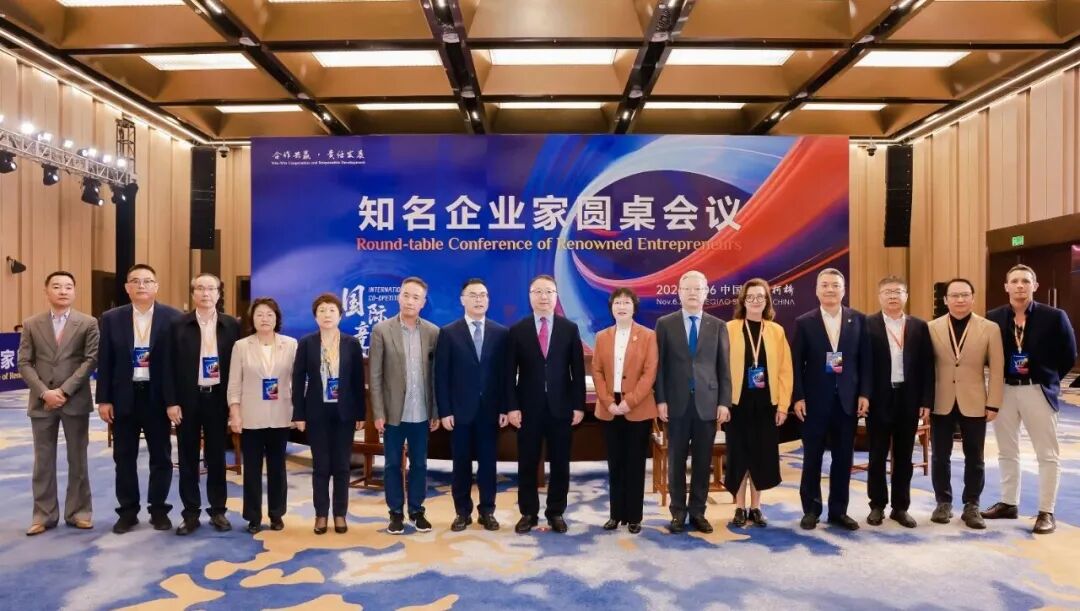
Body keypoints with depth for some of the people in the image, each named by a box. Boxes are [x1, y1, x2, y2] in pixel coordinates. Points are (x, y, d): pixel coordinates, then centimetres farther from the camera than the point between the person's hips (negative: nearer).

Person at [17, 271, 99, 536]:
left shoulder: (88, 323, 1)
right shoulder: (31, 324, 7)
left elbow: (91, 360, -6)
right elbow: (24, 363, 2)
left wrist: (64, 390, -14)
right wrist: (44, 392, -11)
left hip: (76, 401, -2)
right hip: (41, 402, 2)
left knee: (78, 459, 6)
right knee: (43, 461, 7)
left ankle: (79, 512, 15)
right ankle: (44, 515, 16)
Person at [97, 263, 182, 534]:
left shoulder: (174, 318, -3)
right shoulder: (111, 318, 4)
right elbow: (104, 362, 4)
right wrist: (103, 399, -1)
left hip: (158, 397, -1)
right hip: (123, 397, 2)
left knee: (161, 457, 7)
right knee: (124, 457, 10)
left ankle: (159, 510, 20)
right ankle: (127, 511, 22)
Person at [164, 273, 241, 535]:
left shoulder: (232, 325, 2)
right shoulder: (179, 325, 1)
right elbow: (171, 365, 0)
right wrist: (171, 402, -6)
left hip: (218, 398, 0)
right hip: (188, 399, 0)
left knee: (216, 456, 8)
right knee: (188, 458, 6)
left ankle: (218, 511, 18)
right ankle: (190, 513, 16)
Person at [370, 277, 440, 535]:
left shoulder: (433, 332, 1)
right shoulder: (382, 330, -4)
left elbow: (436, 375, 3)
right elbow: (375, 375, -4)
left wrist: (436, 412, 2)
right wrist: (378, 413, -8)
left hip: (421, 413, 2)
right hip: (393, 412, -1)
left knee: (419, 464, 11)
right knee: (393, 464, 9)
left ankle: (417, 511, 24)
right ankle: (396, 513, 22)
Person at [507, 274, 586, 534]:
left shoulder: (570, 329, 4)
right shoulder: (517, 330, 2)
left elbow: (578, 371, 3)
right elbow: (510, 373, 0)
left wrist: (579, 405, -3)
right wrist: (512, 407, -7)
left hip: (560, 407, 1)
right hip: (528, 408, 0)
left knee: (560, 464, 7)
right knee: (527, 464, 7)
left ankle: (556, 512, 21)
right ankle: (528, 513, 20)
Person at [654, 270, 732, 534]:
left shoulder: (718, 326, 7)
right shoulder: (665, 324, 3)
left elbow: (724, 368, 5)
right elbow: (659, 365, 1)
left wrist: (724, 402, -2)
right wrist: (660, 400, -5)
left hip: (707, 403, 1)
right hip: (677, 403, -1)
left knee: (703, 461, 7)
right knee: (676, 460, 5)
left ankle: (698, 511, 18)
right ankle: (678, 512, 16)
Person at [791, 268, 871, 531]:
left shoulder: (859, 320, 5)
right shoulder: (804, 322, 0)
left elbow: (865, 360, 5)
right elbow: (797, 363, -2)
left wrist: (864, 394, -2)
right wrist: (798, 397, -8)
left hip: (848, 399, 2)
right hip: (815, 400, -2)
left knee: (843, 458, 8)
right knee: (812, 458, 6)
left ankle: (838, 510, 21)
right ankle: (811, 510, 18)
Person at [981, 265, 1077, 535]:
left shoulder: (1054, 317, -6)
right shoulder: (993, 318, 0)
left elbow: (1068, 356, 0)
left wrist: (1047, 379, 1)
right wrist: (999, 377, 3)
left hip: (1038, 391, -3)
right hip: (1004, 390, 3)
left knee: (1047, 455, 3)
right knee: (1007, 452, 13)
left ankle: (1046, 512, 11)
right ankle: (1008, 503, 25)